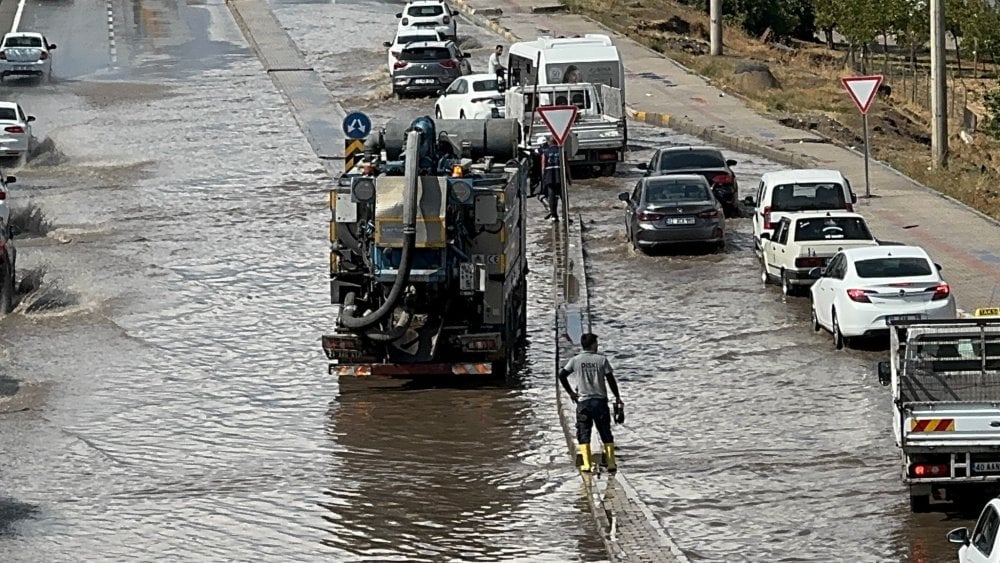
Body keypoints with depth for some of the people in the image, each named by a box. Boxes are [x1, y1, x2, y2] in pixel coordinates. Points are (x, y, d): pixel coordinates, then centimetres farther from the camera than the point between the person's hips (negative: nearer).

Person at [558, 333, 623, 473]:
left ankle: (586, 464, -8)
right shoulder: (602, 359, -1)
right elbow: (611, 379, -2)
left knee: (584, 434, 3)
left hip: (583, 402, 0)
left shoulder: (575, 360, 1)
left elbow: (562, 375, -6)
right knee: (606, 433, 8)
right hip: (600, 401, 0)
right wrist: (617, 397, 8)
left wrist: (570, 392, 3)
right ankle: (611, 464, 6)